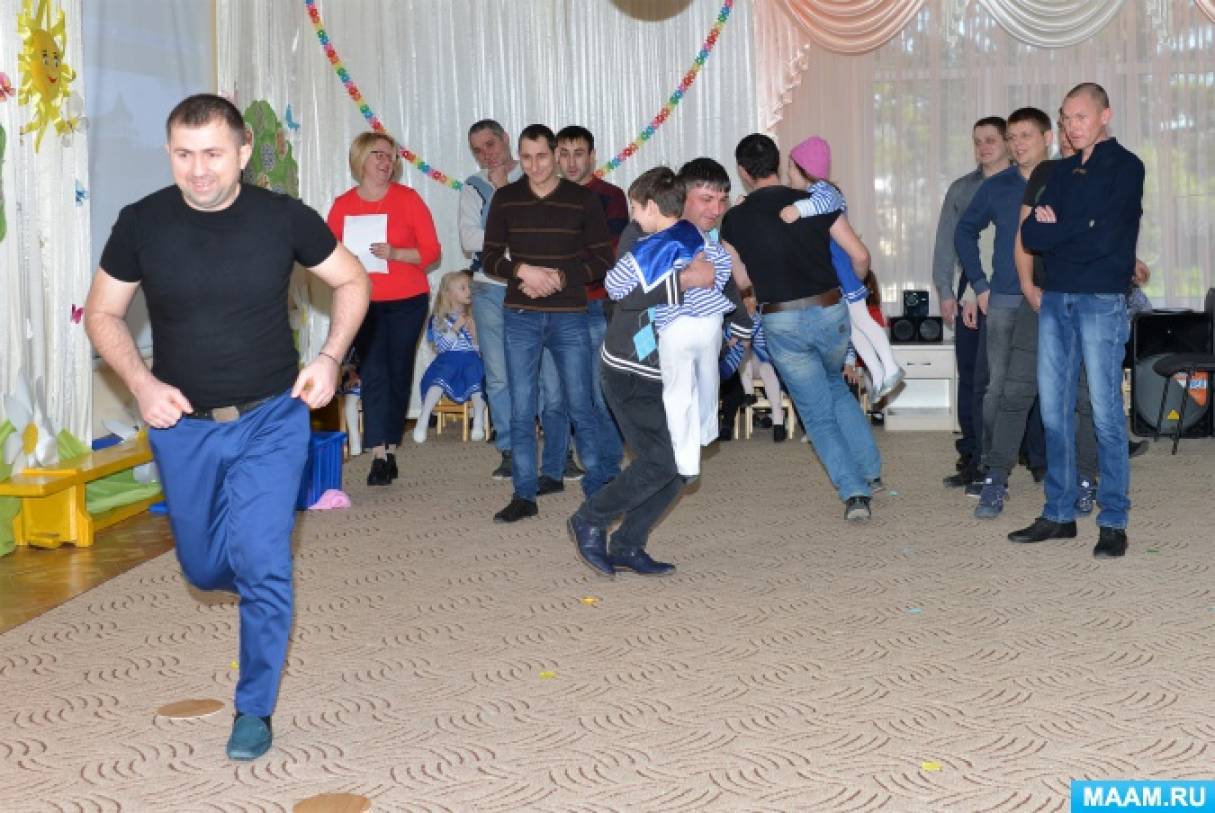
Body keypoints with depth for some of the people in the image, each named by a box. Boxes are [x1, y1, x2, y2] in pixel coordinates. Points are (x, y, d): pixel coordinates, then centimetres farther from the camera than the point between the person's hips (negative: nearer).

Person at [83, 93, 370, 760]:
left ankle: (254, 710, 8)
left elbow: (352, 282, 4)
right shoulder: (142, 223, -10)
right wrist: (140, 383, -13)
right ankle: (265, 587, 51)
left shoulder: (284, 217, -12)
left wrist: (329, 359, -10)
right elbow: (103, 314, 2)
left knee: (260, 563, -12)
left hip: (271, 418, -2)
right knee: (205, 568, 14)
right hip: (182, 426, 2)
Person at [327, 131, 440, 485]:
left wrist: (395, 253, -19)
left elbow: (431, 250, -4)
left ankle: (391, 448, 15)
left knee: (398, 374, 4)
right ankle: (379, 455, -8)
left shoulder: (408, 198, -1)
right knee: (374, 374, -8)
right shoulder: (343, 204, 2)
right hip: (364, 304, 0)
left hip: (408, 302, 0)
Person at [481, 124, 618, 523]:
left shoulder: (583, 199, 0)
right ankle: (524, 494, 11)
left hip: (569, 316, -2)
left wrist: (559, 277, -15)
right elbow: (491, 257, 4)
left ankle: (601, 486, 16)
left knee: (580, 406, 2)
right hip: (520, 317, 2)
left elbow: (602, 260, -1)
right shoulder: (505, 199, 4)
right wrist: (522, 271, -16)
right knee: (521, 410, 3)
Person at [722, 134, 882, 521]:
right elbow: (860, 256, -3)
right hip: (829, 312, 2)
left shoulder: (735, 219, -3)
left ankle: (854, 492, 3)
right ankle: (870, 471, 27)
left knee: (817, 412, 12)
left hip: (781, 323, -1)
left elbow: (741, 279, 7)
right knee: (836, 387, 29)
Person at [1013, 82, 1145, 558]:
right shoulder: (1063, 171, 16)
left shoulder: (1125, 167, -2)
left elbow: (1104, 237, -15)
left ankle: (1114, 522, 3)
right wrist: (1076, 234, -12)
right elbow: (1031, 235, 5)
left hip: (1102, 301, -6)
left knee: (1105, 411, -4)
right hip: (1055, 299, 6)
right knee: (1054, 410, 7)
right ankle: (1059, 515, 15)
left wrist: (1053, 231, -1)